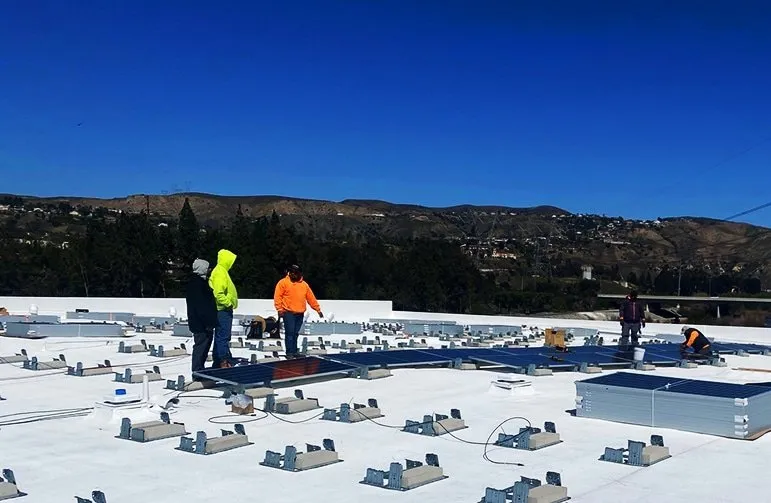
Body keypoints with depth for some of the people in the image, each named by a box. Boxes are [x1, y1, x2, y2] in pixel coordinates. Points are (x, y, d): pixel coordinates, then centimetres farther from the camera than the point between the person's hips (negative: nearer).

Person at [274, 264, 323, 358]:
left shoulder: (304, 284, 13)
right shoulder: (283, 282, 1)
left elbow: (311, 298, 16)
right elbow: (277, 296, -5)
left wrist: (318, 310, 16)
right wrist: (279, 309, -13)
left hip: (300, 314, 4)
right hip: (288, 313, -4)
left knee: (296, 333, 8)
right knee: (289, 333, -8)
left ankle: (294, 352, 14)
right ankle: (289, 353, -6)